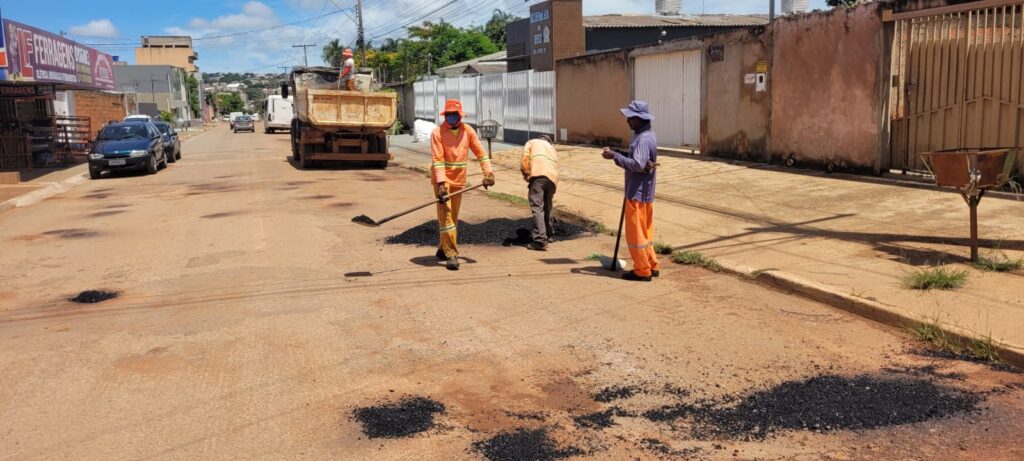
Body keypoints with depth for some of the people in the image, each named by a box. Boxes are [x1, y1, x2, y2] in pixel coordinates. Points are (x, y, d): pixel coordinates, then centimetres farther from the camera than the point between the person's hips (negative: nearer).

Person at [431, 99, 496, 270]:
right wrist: (441, 183, -24)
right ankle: (451, 254, -11)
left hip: (459, 179, 5)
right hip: (442, 179, -5)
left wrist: (488, 172, -7)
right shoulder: (437, 132, -10)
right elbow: (437, 159, -16)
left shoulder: (468, 131, 3)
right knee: (446, 215, -10)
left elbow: (480, 152, 5)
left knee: (453, 216, 12)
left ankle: (443, 249, 27)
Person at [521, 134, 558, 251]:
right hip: (553, 178, 5)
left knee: (537, 207, -12)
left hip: (538, 175, -5)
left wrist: (526, 175, 18)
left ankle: (540, 241, -23)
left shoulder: (532, 142, 24)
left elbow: (525, 160, 6)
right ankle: (549, 234, 36)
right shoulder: (552, 148, 36)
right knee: (547, 207, 23)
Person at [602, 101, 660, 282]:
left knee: (635, 233, -2)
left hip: (638, 194, -10)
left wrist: (615, 156, -25)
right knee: (645, 231, 18)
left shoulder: (643, 139, -20)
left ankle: (642, 271, 5)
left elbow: (637, 165, -29)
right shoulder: (646, 135, 13)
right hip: (645, 192, 10)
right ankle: (651, 266, 25)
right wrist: (619, 154, 6)